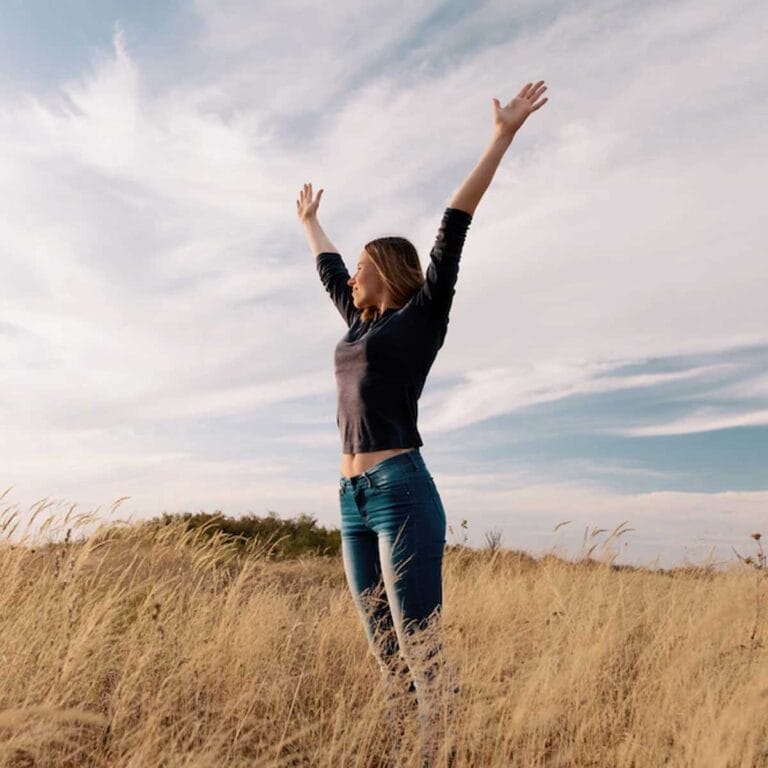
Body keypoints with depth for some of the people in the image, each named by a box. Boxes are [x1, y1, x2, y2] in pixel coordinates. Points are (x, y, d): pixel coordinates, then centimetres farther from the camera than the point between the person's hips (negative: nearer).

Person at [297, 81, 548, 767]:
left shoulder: (423, 315, 3)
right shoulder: (361, 323, 21)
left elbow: (453, 232, -1)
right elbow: (328, 269, 36)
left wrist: (503, 136, -3)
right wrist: (310, 221, 52)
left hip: (401, 491, -7)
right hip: (355, 501, 8)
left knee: (422, 649, -6)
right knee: (386, 653, 9)